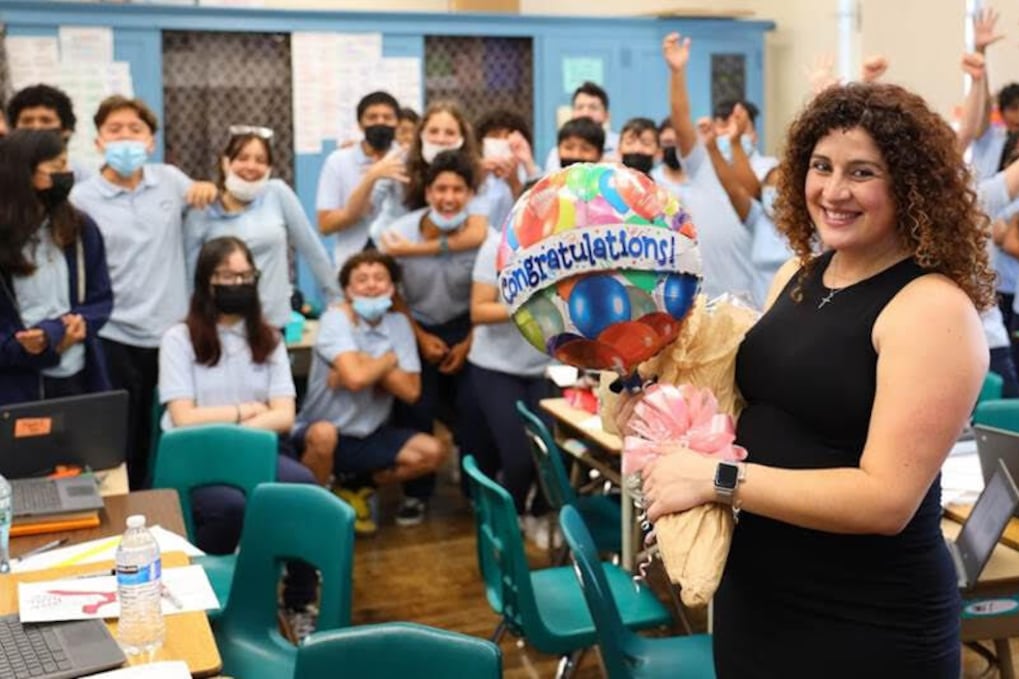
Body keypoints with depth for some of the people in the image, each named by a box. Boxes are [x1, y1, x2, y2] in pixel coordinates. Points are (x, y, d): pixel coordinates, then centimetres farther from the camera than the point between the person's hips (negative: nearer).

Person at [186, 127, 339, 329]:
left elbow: (312, 247, 3)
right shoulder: (203, 211, -2)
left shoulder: (278, 193, -1)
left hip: (274, 322, 1)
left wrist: (337, 298, 7)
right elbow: (191, 275, 2)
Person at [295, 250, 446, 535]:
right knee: (324, 434, -38)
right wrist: (389, 360, -12)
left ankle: (355, 490, 12)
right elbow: (355, 377, -31)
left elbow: (411, 391, -8)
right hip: (324, 434, -5)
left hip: (370, 435, 6)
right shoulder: (335, 319, -15)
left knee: (433, 451, -10)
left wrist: (367, 365, -20)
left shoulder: (399, 323, 1)